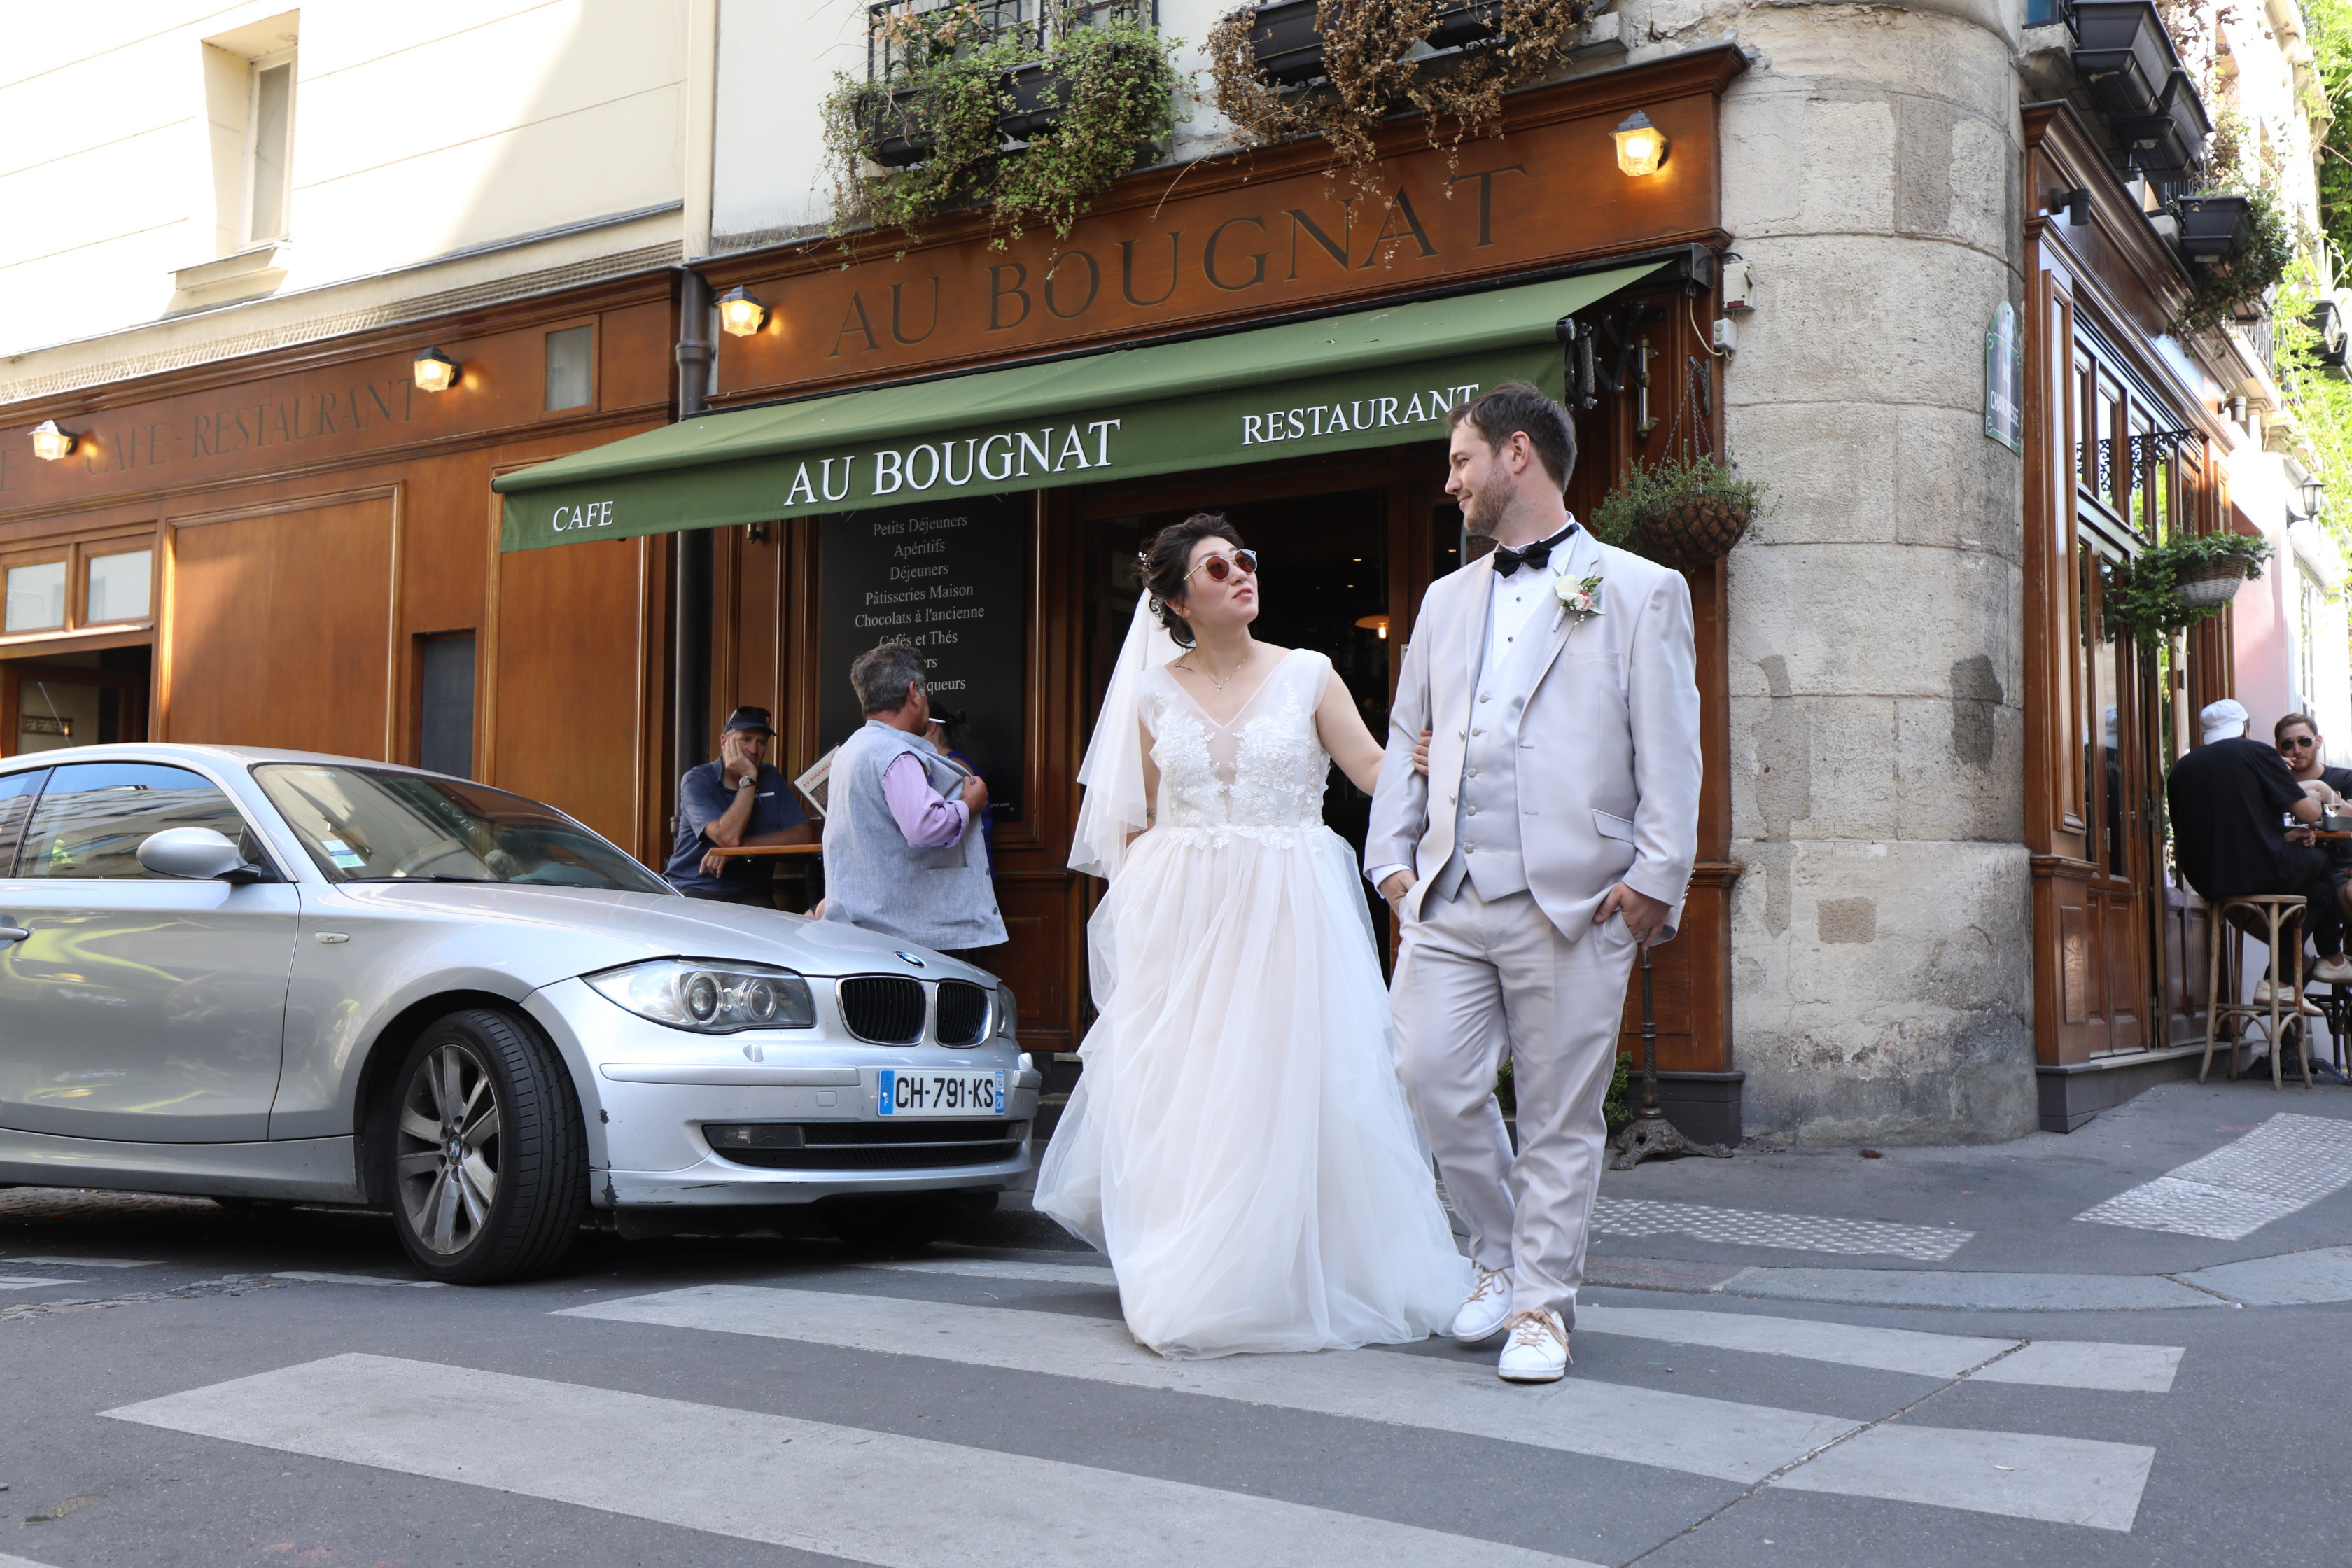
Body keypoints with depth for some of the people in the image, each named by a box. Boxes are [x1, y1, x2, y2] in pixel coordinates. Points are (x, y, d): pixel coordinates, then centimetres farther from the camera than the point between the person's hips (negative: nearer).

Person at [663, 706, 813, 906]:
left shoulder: (771, 779, 9)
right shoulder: (696, 781, -4)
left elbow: (805, 835, -4)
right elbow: (728, 837, -19)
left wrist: (740, 847, -14)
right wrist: (749, 778, -13)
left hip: (749, 894, 3)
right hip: (693, 890, -3)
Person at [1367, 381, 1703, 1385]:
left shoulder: (1639, 591, 4)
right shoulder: (1447, 599, 20)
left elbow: (1669, 751, -1)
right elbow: (1406, 739, 22)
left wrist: (1656, 879, -9)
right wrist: (1392, 857, 11)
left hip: (1573, 899, -4)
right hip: (1447, 897, 4)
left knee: (1561, 1115, 2)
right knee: (1433, 1079, -4)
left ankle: (1541, 1304, 16)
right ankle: (1498, 1253, 19)